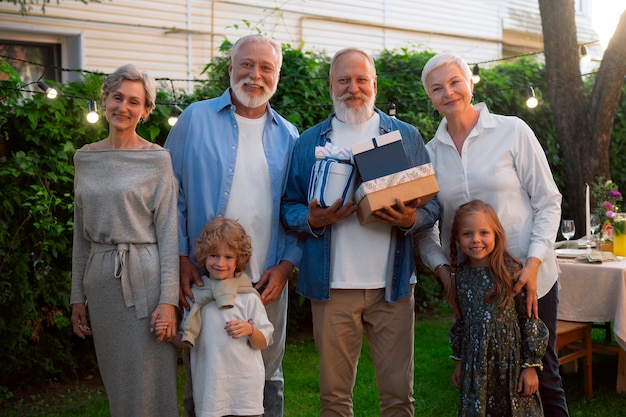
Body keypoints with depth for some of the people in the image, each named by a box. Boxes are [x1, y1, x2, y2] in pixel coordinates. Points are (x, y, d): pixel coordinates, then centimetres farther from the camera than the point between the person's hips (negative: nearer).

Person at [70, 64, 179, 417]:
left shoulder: (157, 159, -5)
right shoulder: (85, 158, 9)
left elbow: (168, 232, -7)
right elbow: (82, 233, 13)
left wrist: (169, 298, -13)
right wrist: (78, 296, 11)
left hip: (144, 278, -4)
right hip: (100, 279, 5)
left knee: (149, 384, 1)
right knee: (115, 382, 13)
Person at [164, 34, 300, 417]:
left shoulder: (288, 136, 8)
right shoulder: (196, 119, 1)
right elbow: (172, 194, -1)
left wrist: (286, 264, -4)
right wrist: (181, 258, -7)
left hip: (268, 281, 2)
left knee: (268, 375, 13)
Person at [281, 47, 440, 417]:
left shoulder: (407, 136, 9)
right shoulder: (309, 142, 10)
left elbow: (432, 203, 7)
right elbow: (289, 205, 9)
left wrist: (411, 219, -14)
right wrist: (311, 220, -12)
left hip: (392, 285, 0)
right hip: (332, 286, 0)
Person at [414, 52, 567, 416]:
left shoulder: (512, 131, -4)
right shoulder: (429, 153, 4)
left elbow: (548, 202, -4)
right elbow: (424, 227, 7)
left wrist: (533, 263, -14)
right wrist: (441, 267, -8)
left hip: (528, 278, -3)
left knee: (541, 374, 4)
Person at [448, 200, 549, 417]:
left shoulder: (511, 271, -12)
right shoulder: (461, 275, 2)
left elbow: (529, 319, -9)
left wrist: (530, 366, -9)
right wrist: (459, 361, 17)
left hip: (511, 362, -4)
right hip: (475, 364, 4)